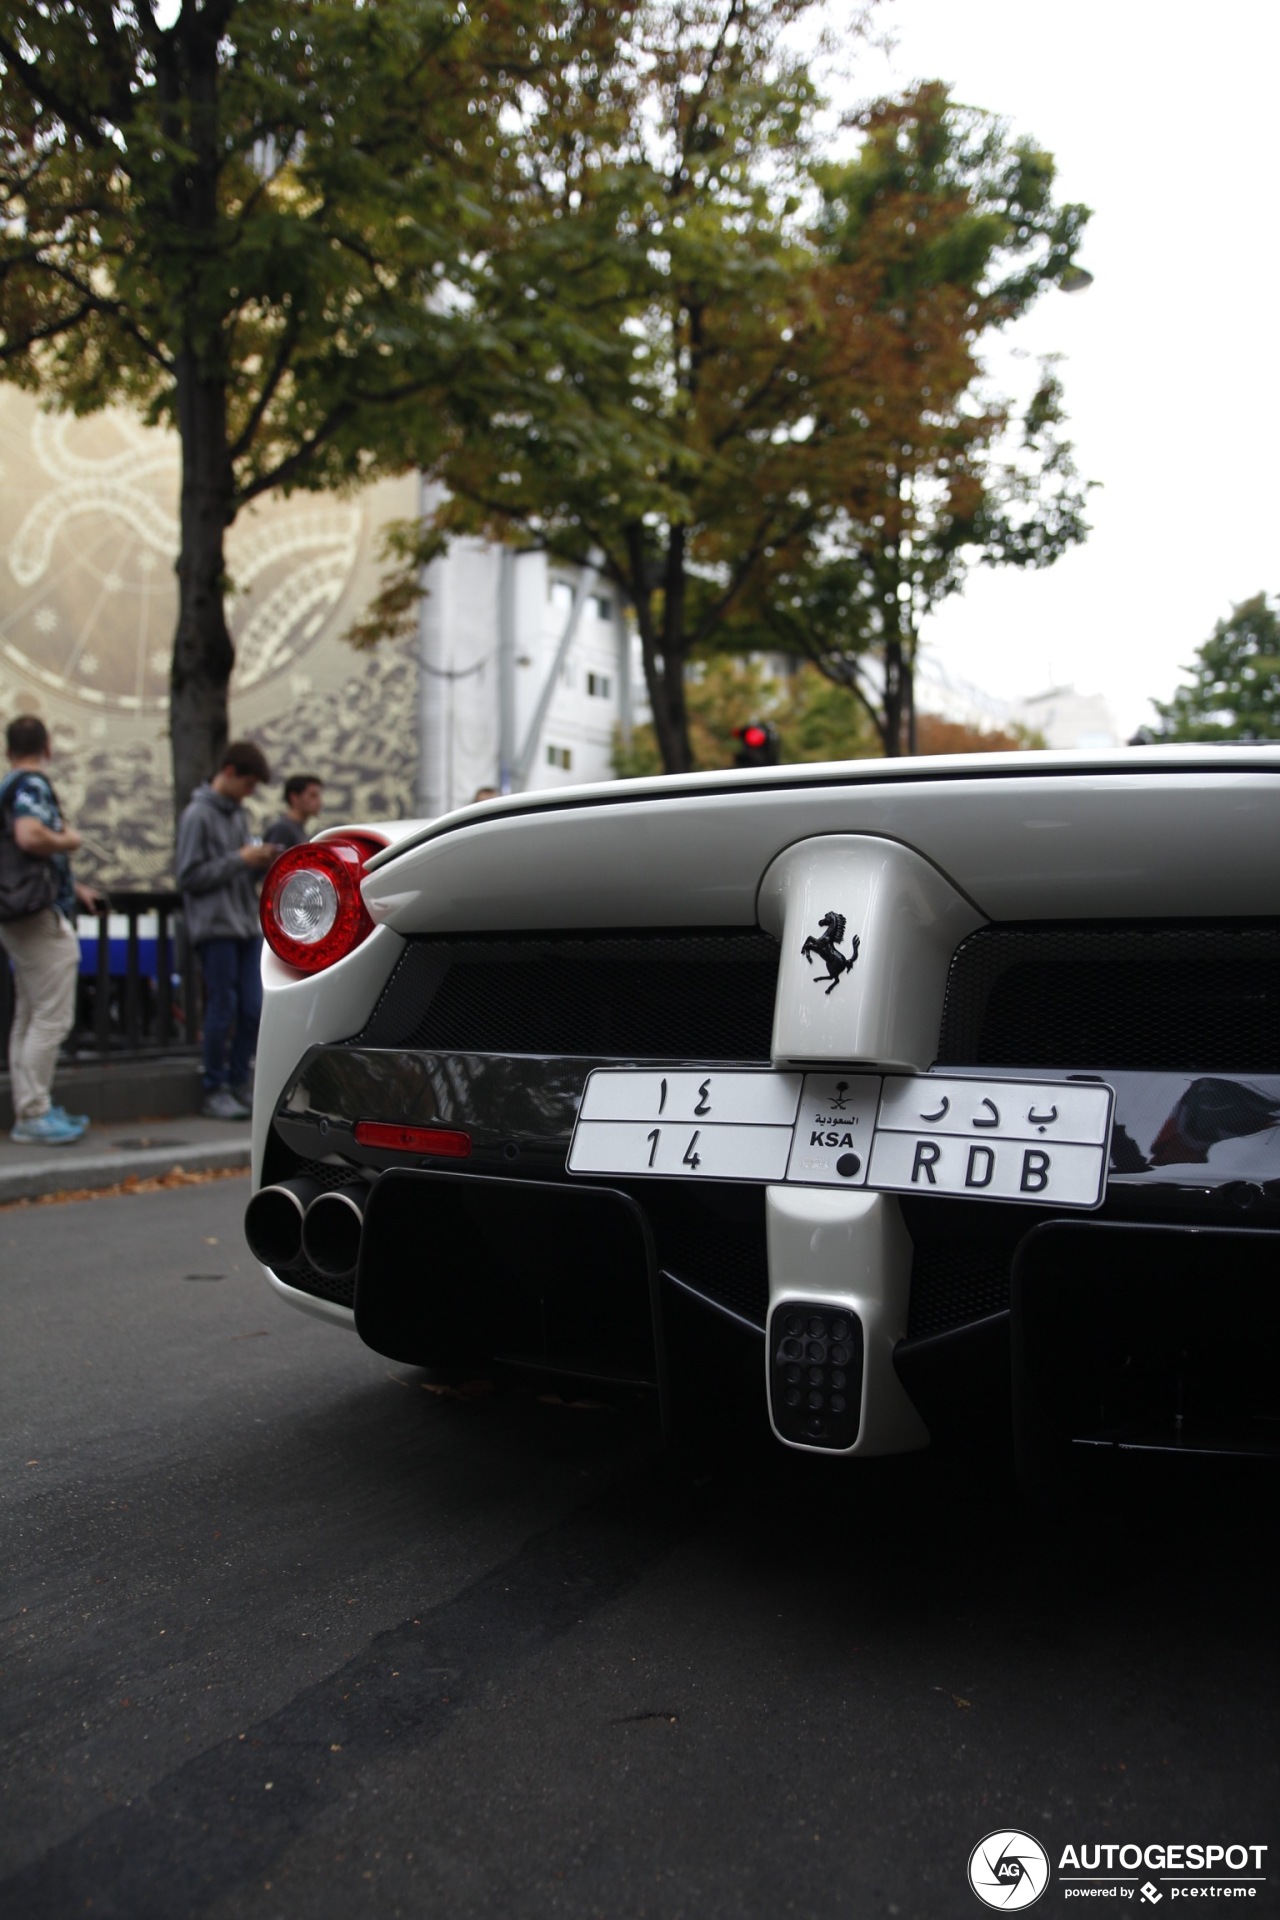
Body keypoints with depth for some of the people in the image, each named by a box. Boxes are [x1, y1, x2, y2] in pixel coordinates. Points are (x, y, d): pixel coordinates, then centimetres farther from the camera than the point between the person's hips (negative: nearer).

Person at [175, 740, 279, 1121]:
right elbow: (189, 877, -11)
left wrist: (261, 862, 1)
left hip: (246, 925, 7)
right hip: (214, 927, -7)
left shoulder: (238, 813, 16)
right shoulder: (197, 815, -7)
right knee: (223, 1009, -4)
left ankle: (239, 1083, 16)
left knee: (253, 1008, 5)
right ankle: (215, 1092, 6)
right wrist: (240, 859, -13)